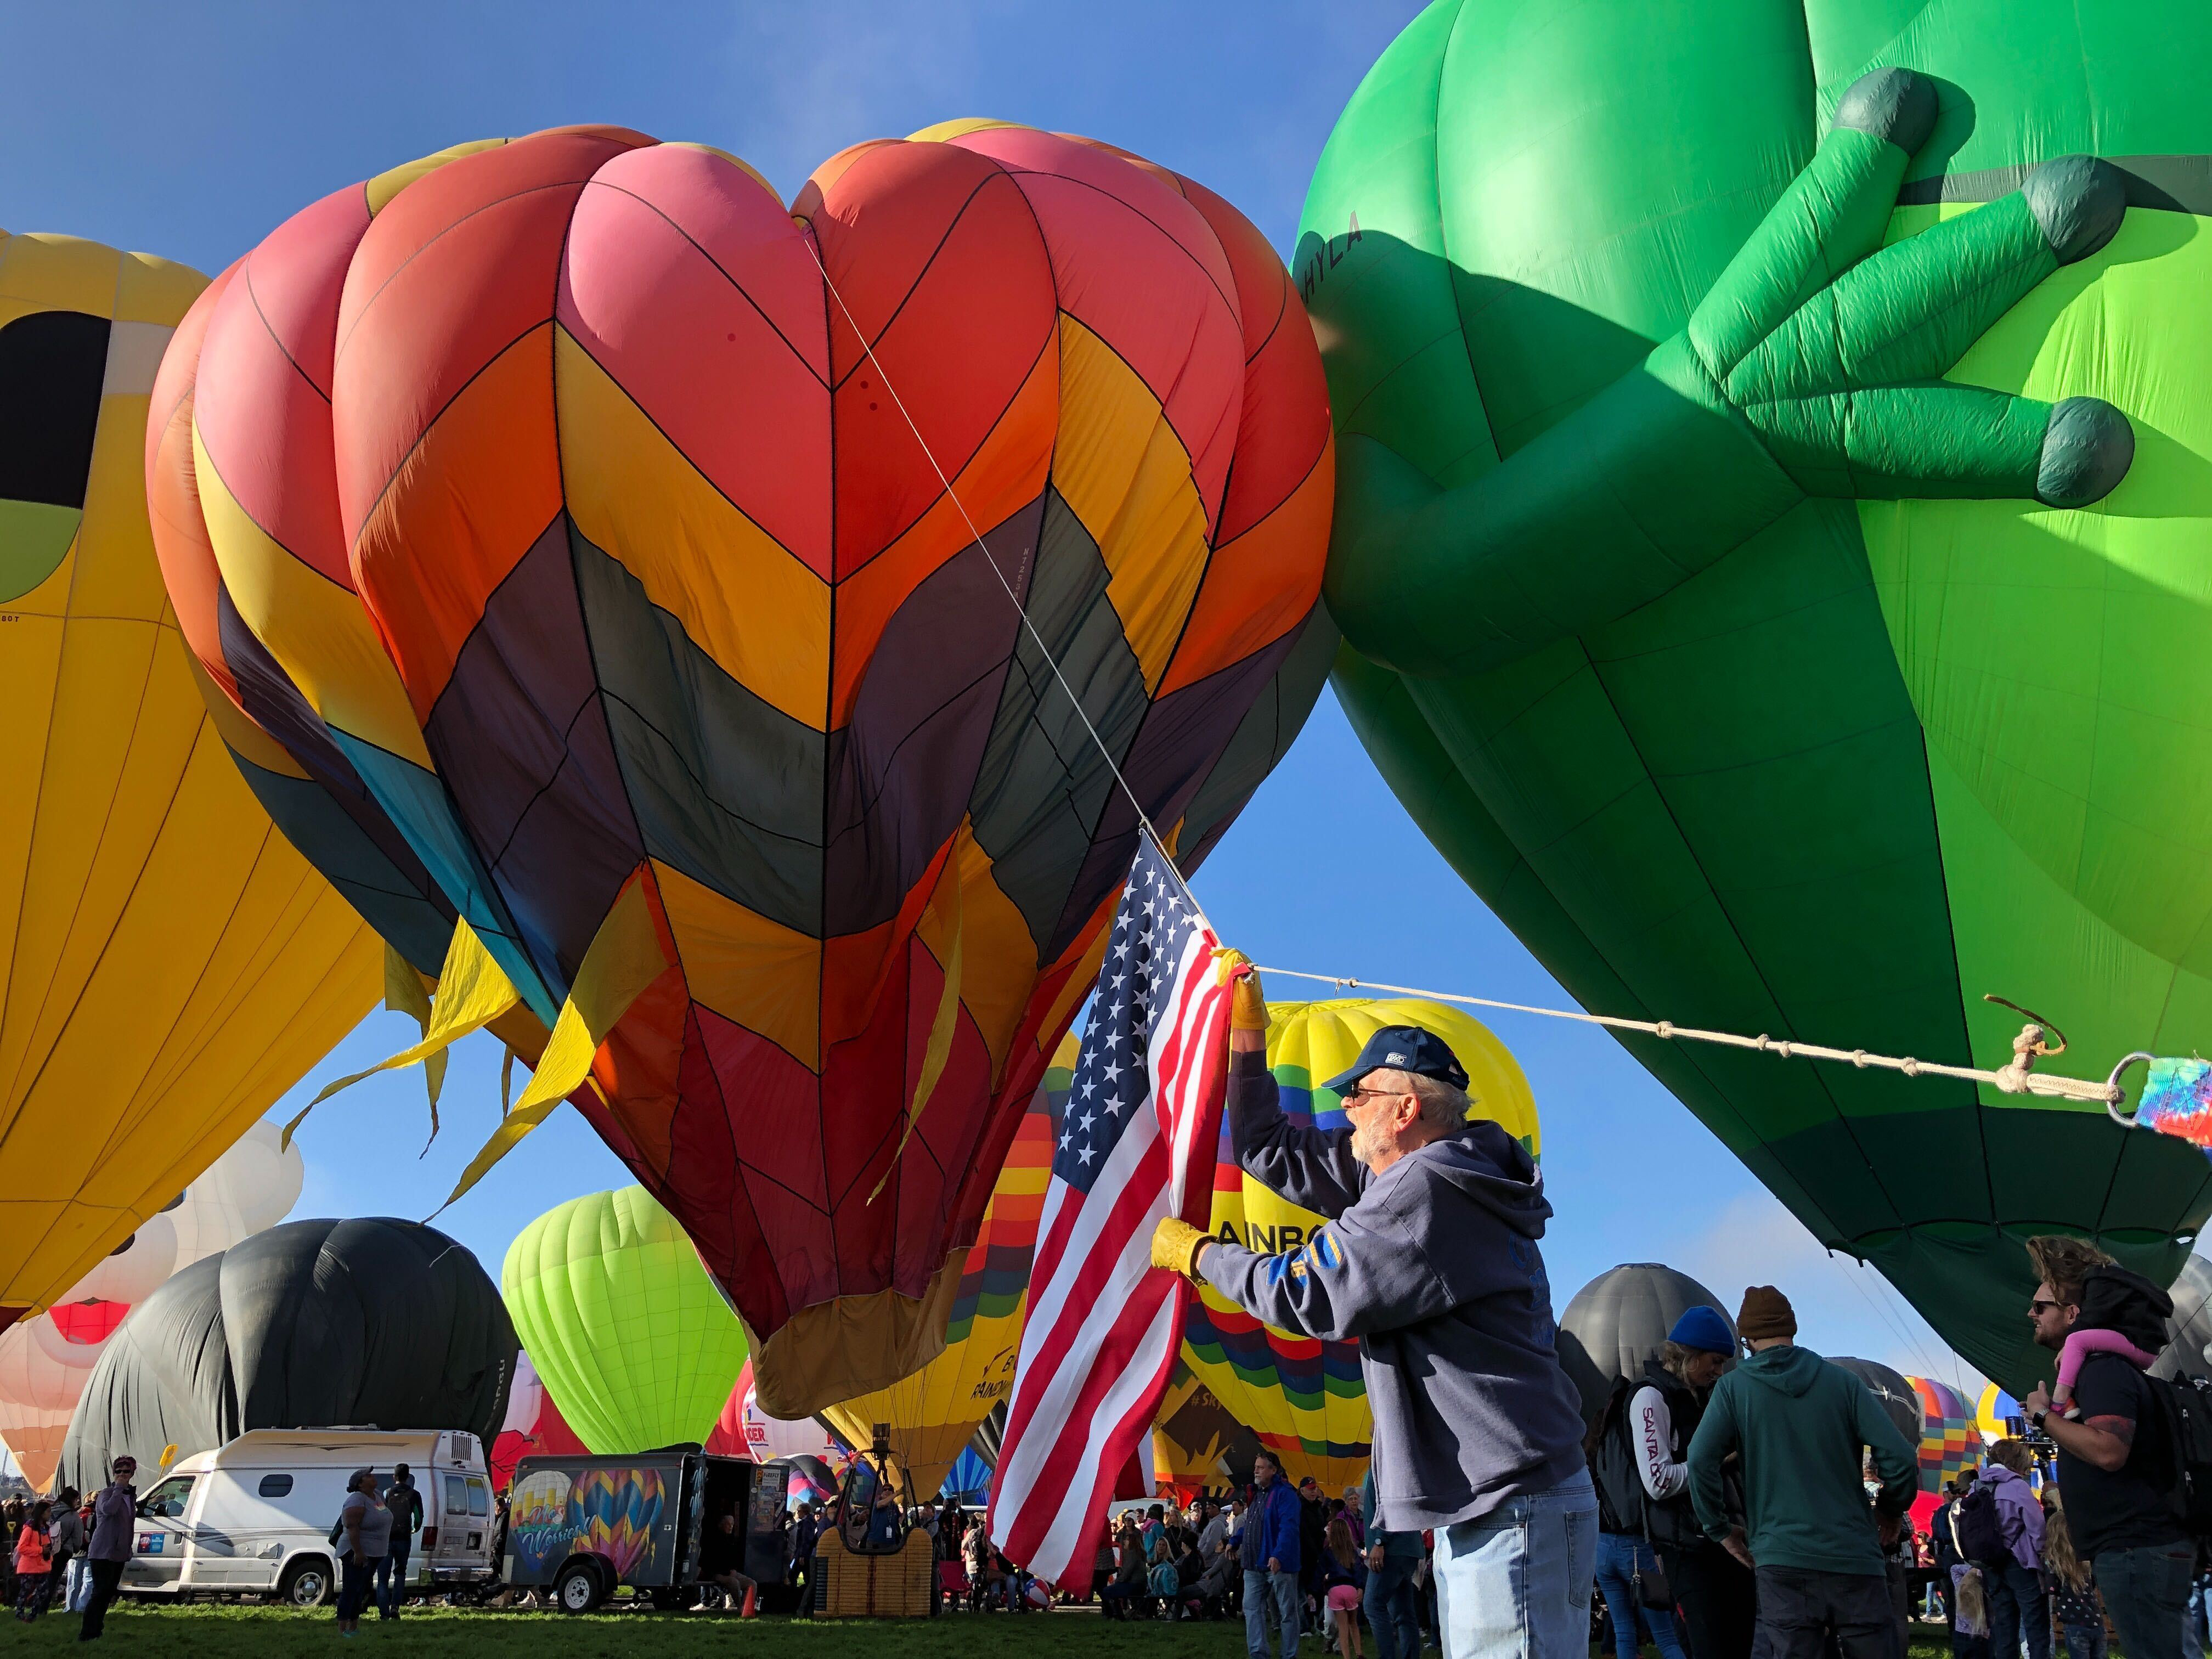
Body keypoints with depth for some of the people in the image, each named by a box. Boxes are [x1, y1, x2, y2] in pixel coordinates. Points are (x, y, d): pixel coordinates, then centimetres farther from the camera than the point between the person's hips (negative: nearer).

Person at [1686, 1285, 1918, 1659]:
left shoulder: (1734, 1387, 3)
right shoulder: (1843, 1382, 6)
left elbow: (1700, 1461, -8)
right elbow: (1900, 1457, -2)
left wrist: (1720, 1529, 6)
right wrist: (1888, 1512, 17)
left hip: (1782, 1561, -1)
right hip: (1856, 1559, 2)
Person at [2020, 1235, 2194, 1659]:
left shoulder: (2102, 1368, -14)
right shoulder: (2089, 1369, 19)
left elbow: (2109, 1451, -28)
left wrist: (2043, 1415, -16)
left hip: (2136, 1549, -11)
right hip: (2136, 1547, 11)